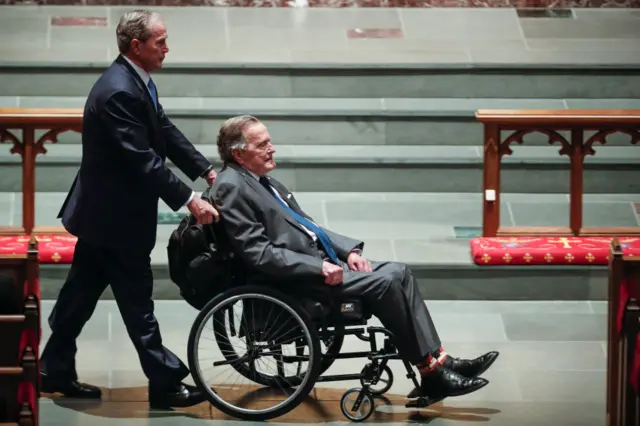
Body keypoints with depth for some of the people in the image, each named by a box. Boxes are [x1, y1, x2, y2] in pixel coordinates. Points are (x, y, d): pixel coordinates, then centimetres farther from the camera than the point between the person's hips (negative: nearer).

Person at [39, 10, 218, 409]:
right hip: (115, 217, -10)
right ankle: (165, 383, 7)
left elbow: (166, 133, 11)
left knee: (81, 292, 16)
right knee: (137, 301, -1)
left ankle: (56, 371, 25)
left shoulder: (136, 82, 6)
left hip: (102, 212, 10)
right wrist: (189, 200, -25)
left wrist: (207, 171, 4)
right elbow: (144, 161, -28)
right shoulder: (119, 92, -26)